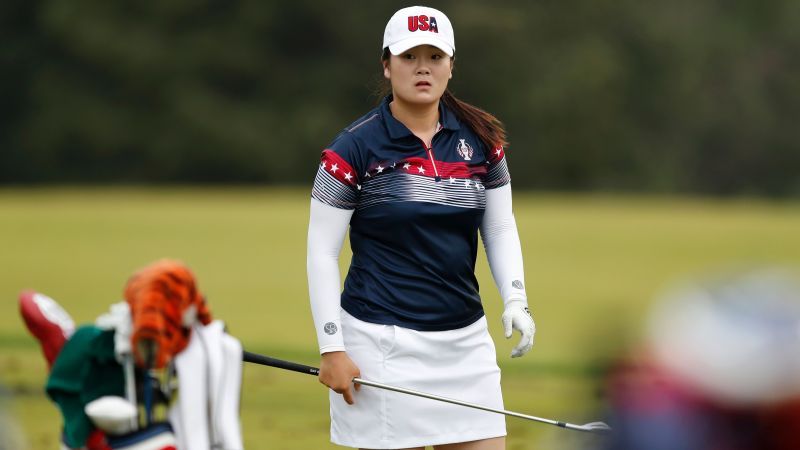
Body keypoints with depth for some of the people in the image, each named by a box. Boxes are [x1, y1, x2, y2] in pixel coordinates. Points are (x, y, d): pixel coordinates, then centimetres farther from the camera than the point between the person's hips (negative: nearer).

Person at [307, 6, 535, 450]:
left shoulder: (481, 139, 5)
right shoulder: (354, 147, -7)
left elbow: (500, 229, 13)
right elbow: (322, 252, -5)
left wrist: (515, 300, -5)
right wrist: (331, 348, -9)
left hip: (465, 339, 4)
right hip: (382, 343, -4)